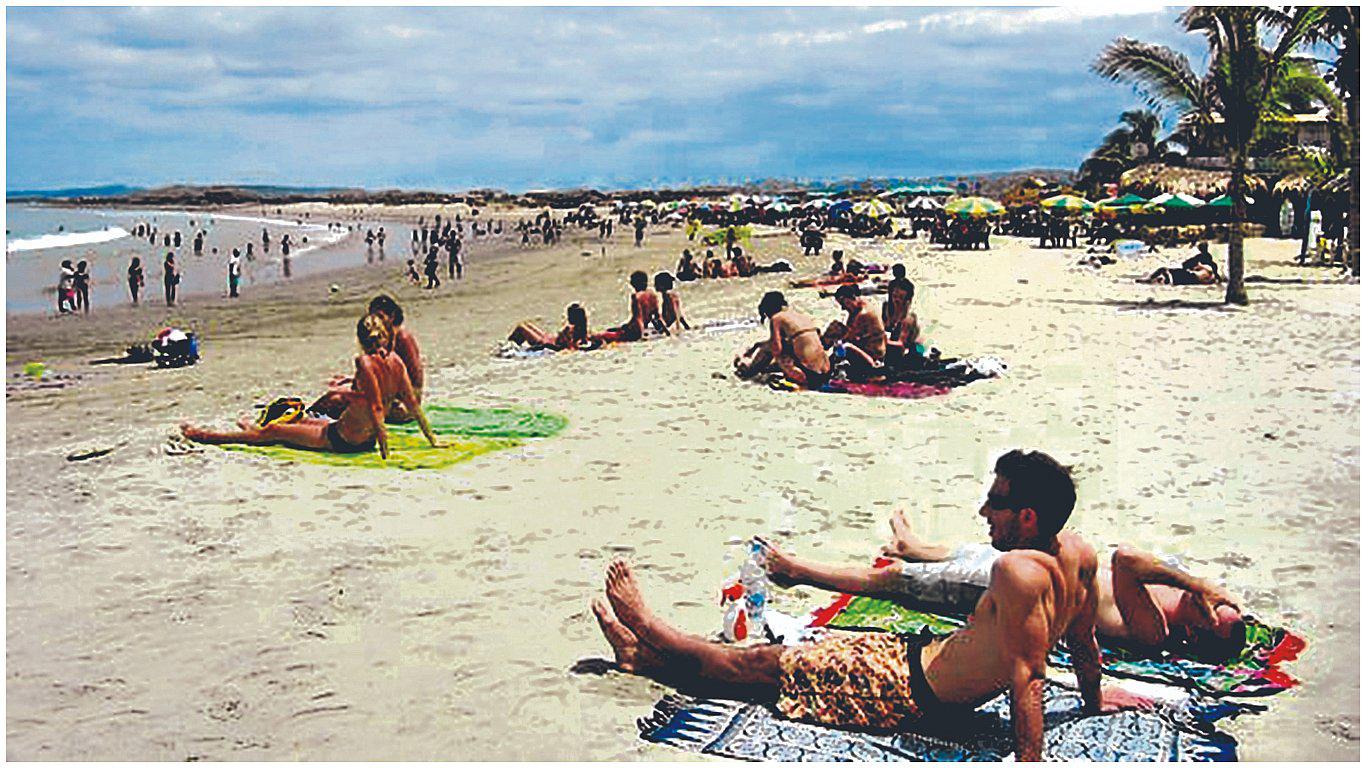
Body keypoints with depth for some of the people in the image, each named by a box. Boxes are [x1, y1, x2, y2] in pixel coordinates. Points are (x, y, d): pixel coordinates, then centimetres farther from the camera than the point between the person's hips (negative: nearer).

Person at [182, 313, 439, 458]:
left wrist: (385, 449, -27)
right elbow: (412, 403, -2)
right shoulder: (396, 361, -4)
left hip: (343, 439, -7)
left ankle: (202, 435, 26)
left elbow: (377, 408, -29)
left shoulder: (366, 362, -24)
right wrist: (432, 439, 4)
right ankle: (255, 428, 60)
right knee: (307, 420, 33)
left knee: (273, 431, 10)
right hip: (367, 440, 7)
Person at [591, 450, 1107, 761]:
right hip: (936, 652, 9)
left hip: (916, 688, -9)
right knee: (798, 655, 18)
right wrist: (1093, 703, 21)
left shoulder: (1016, 571, -33)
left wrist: (1029, 758, -35)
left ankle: (646, 629, 28)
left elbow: (1027, 675, -35)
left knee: (761, 664, 7)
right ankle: (647, 653, 31)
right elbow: (1084, 642, 5)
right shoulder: (1078, 553, -7)